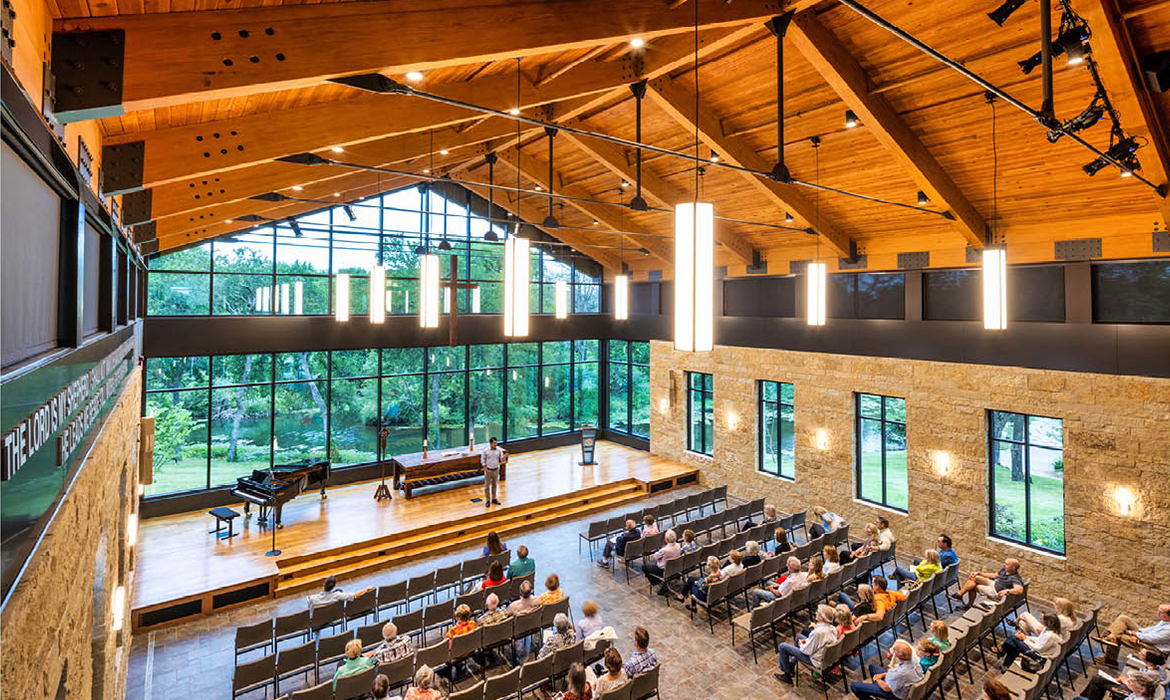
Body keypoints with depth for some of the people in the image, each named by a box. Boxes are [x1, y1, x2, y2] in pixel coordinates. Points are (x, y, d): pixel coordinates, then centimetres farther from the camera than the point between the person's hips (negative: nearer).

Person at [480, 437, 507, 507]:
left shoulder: (499, 450, -7)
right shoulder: (486, 450, -14)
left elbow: (501, 459, -3)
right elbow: (482, 460, -5)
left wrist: (504, 457, -26)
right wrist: (485, 468, -12)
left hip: (496, 470, 3)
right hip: (488, 470, -3)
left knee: (494, 485, 15)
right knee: (487, 485, 5)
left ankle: (494, 499, 29)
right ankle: (487, 500, 16)